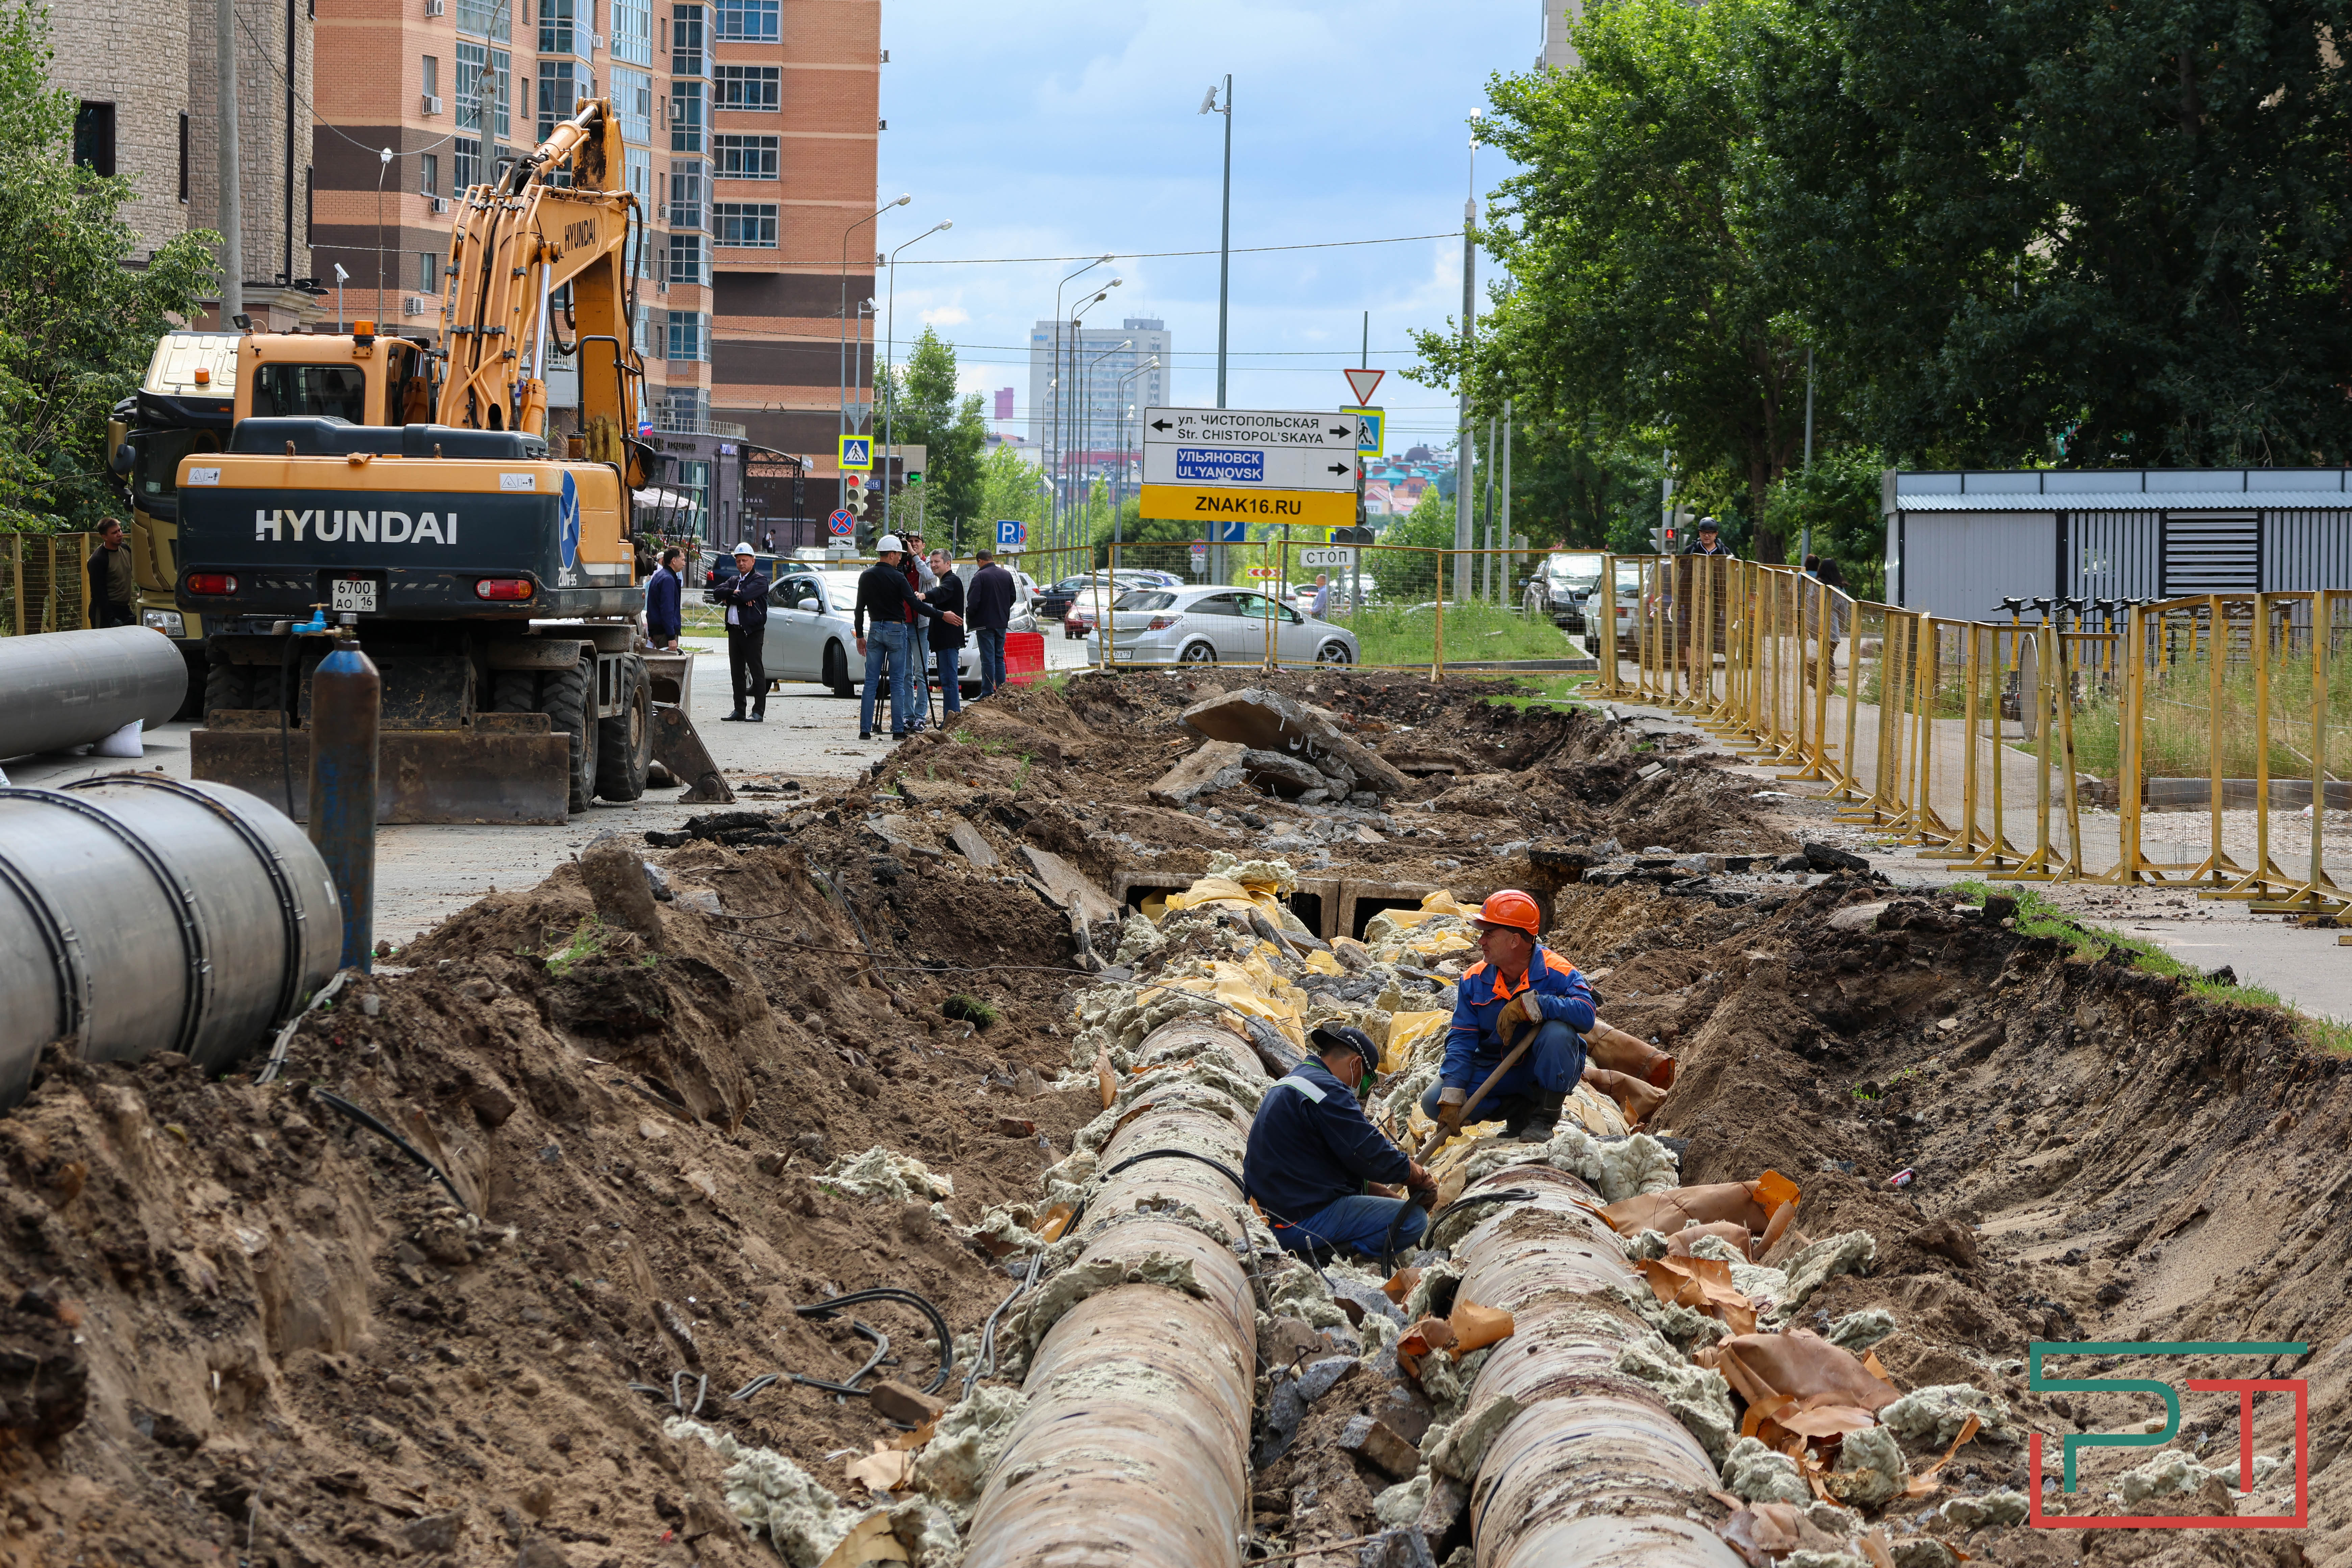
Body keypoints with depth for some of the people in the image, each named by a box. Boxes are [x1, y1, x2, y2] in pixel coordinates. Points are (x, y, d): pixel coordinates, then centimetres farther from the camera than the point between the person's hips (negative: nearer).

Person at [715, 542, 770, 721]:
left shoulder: (760, 580, -2)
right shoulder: (734, 580, 20)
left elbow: (745, 595, -18)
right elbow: (717, 592, 4)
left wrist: (728, 598, -3)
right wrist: (734, 593, -12)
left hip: (753, 632, -7)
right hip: (734, 631, 7)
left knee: (757, 672, -6)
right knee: (737, 673, 9)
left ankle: (758, 712, -6)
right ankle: (739, 711, 14)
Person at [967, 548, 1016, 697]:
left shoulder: (980, 576, -14)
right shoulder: (1007, 575, 7)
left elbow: (973, 601, -18)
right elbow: (1013, 597, 16)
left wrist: (969, 612, 2)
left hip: (985, 623, -6)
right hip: (1002, 623, 6)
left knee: (988, 660, -4)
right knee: (999, 658, 13)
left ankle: (988, 693, -4)